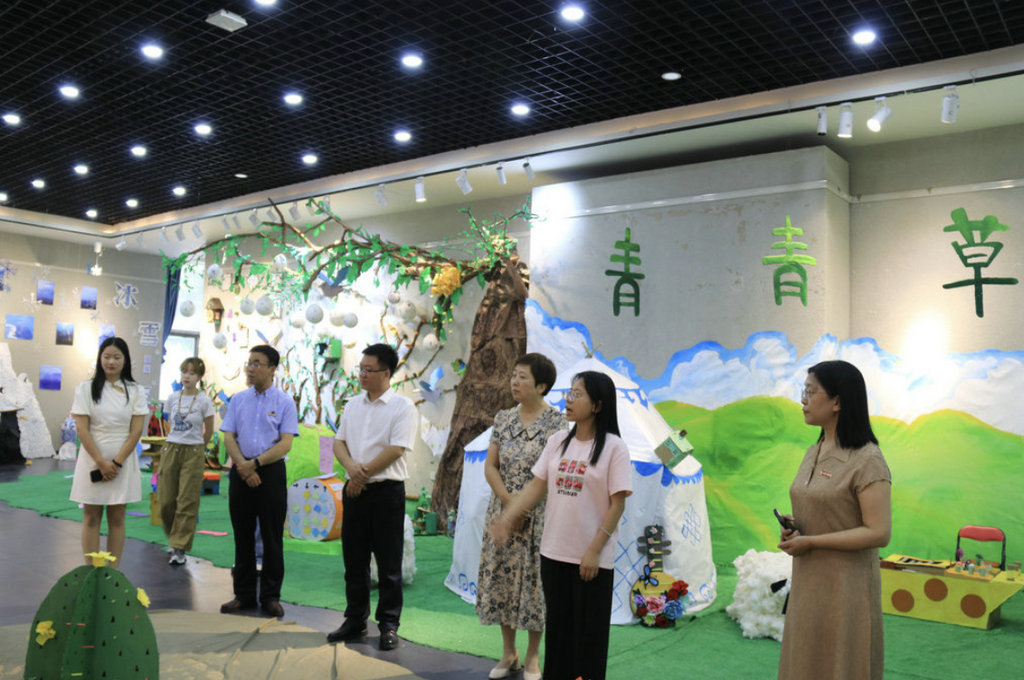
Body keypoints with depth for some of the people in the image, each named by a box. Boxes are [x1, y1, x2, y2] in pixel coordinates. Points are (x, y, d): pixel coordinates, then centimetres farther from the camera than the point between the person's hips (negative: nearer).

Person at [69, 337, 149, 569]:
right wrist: (101, 462, -13)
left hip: (123, 461, 0)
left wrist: (117, 463, -11)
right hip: (93, 460, 0)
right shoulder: (85, 389, 1)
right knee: (91, 518, 4)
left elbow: (136, 431, -2)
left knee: (117, 518, 5)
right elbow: (82, 429, -5)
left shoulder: (135, 391, 2)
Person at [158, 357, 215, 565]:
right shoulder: (173, 398, 4)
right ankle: (174, 538, 28)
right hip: (171, 450, 4)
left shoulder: (204, 401, -6)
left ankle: (179, 548, 5)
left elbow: (209, 432, 4)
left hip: (193, 453, -3)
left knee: (187, 502, -2)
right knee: (166, 500, 5)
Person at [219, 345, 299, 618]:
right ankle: (243, 595, 20)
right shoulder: (238, 400, 9)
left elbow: (285, 443, -8)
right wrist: (243, 467, -11)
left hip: (271, 472, -3)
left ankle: (271, 596, 11)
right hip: (241, 471, 3)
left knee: (272, 537, 2)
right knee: (242, 535, 10)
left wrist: (255, 463, -15)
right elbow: (229, 437, 4)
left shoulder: (284, 402, -1)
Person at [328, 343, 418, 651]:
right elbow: (339, 442, 9)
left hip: (386, 490, -6)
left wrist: (364, 472, -11)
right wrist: (351, 467, -11)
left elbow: (396, 449, -15)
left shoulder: (402, 406, -7)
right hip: (354, 490, 6)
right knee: (354, 559, 13)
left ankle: (388, 625, 14)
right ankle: (355, 620, 25)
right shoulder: (353, 405, 12)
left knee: (388, 563, 2)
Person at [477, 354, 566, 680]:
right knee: (501, 576, 8)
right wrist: (509, 501, -10)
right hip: (502, 511, 4)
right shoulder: (504, 418, 6)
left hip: (538, 515, -4)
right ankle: (508, 653, 24)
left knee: (534, 578, 1)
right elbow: (490, 466, 4)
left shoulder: (556, 422, -7)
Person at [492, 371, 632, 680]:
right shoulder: (557, 441, 5)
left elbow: (617, 504, -11)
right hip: (554, 552, 5)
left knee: (588, 631, 5)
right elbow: (537, 486, 7)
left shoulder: (613, 447, -10)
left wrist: (594, 550, -14)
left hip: (592, 558, -5)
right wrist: (506, 518, -3)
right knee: (557, 626, 14)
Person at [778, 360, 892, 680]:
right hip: (808, 581, 8)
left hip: (845, 585, -8)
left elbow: (878, 533, -20)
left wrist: (810, 541, -19)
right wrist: (792, 526, -1)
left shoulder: (867, 461, -16)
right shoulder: (814, 453, 9)